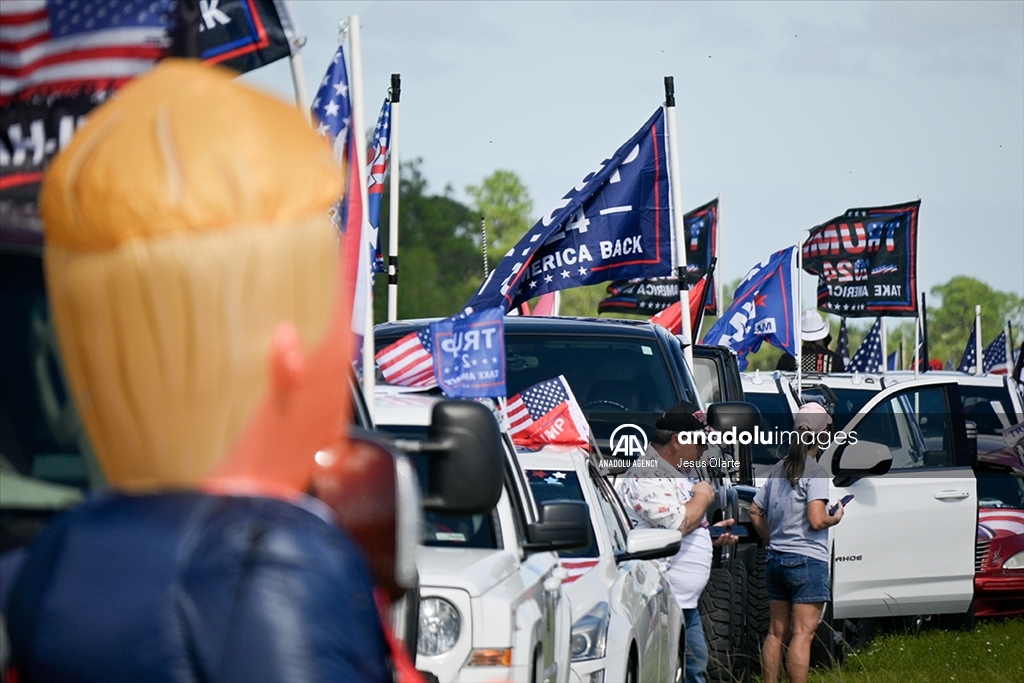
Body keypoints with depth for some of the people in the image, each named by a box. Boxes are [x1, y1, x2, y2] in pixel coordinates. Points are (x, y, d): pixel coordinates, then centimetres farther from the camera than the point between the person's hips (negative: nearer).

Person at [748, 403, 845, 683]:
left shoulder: (778, 469, 11)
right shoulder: (815, 472, -13)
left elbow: (755, 511, 18)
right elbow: (816, 520, -21)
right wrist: (836, 517, -1)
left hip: (777, 560, 8)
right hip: (807, 561, -8)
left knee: (776, 633, 12)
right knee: (802, 634, -6)